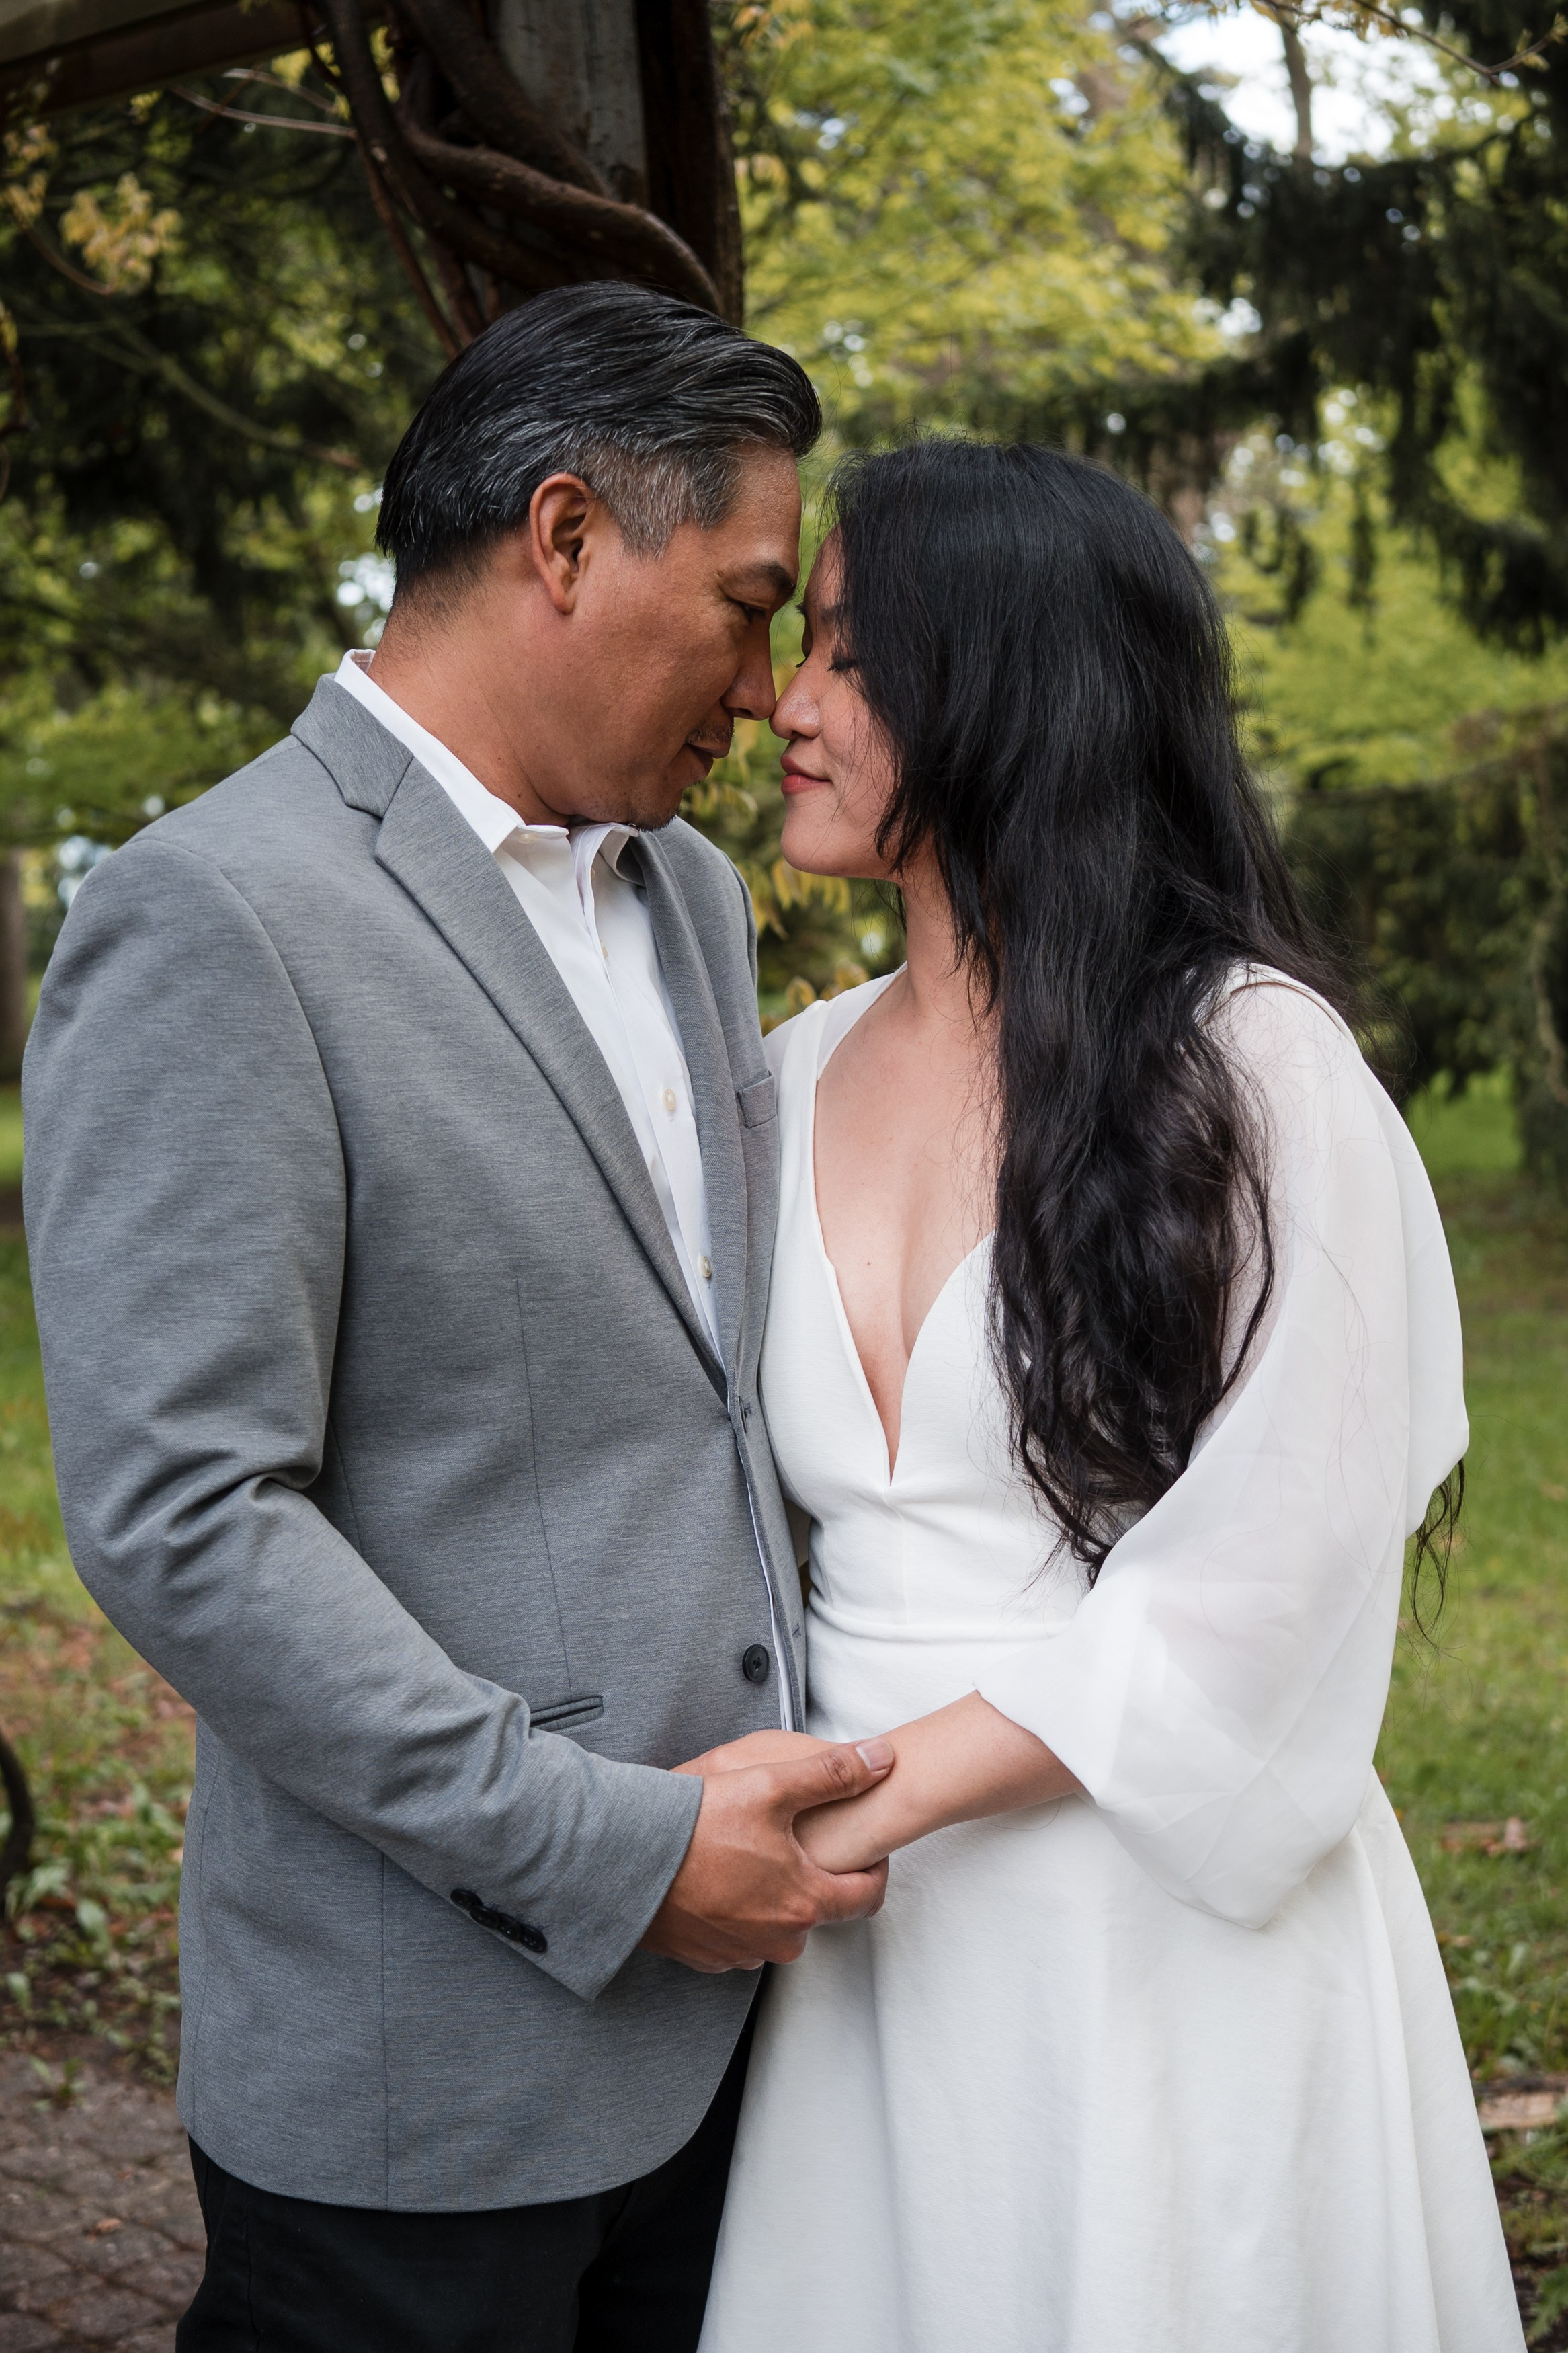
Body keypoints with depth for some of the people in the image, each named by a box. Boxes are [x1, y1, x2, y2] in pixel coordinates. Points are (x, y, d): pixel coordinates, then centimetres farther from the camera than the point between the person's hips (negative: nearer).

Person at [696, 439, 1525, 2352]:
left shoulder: (1250, 1062, -10)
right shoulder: (798, 1078, 7)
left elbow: (1263, 1576, -14)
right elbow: (752, 1499, 12)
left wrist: (893, 1781, -15)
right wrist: (748, 1814, -2)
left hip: (1169, 1921, -5)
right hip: (867, 1923, 5)